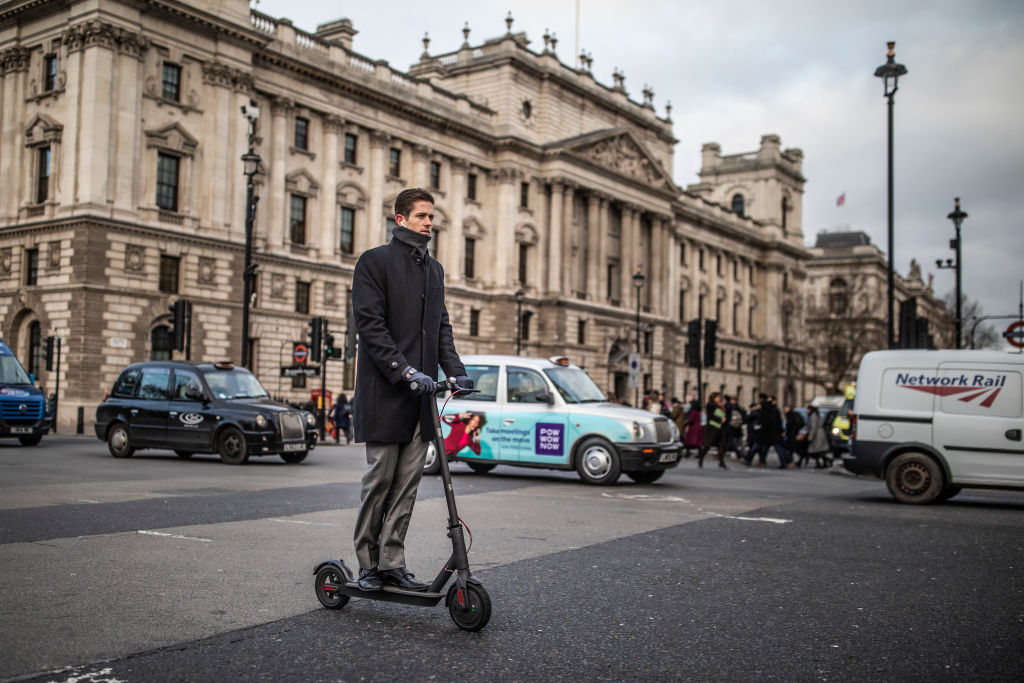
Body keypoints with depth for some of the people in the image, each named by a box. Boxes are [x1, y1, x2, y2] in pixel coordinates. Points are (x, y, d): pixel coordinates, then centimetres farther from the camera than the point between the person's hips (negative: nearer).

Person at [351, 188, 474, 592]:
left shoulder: (434, 270, 20)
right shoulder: (375, 262, -2)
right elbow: (370, 324, -11)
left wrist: (456, 371, 1)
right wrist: (406, 370, -21)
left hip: (422, 393, 6)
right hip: (386, 392, -6)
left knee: (408, 483, 6)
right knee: (380, 479, 0)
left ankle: (392, 563, 13)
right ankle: (368, 564, 12)